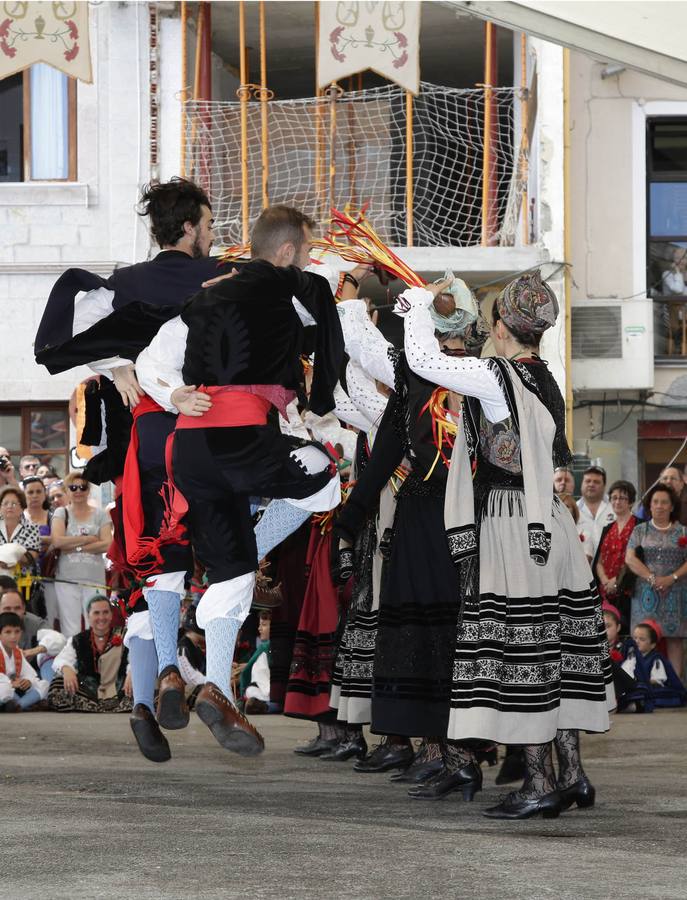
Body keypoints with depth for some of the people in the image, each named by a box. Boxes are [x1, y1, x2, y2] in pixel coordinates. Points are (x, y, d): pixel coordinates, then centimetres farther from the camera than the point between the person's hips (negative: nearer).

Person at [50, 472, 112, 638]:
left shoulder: (100, 515, 11)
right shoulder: (61, 513, 10)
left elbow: (107, 544, -3)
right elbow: (57, 541, -6)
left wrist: (75, 547, -8)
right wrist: (88, 539, -4)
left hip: (95, 579, 0)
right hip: (67, 580, 0)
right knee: (70, 631, -3)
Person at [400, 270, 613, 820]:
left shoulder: (495, 376, -12)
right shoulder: (545, 381, 10)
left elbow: (423, 360, -12)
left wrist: (420, 300, 5)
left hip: (511, 527, -8)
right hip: (551, 525, 8)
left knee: (521, 657, -5)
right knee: (557, 653, 9)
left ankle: (539, 783, -5)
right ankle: (572, 773, 11)